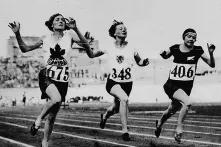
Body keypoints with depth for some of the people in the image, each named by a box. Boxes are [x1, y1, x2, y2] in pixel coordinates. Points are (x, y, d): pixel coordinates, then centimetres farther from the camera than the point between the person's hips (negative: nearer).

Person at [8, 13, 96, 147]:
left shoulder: (69, 35, 4)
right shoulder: (46, 39, 7)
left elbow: (86, 45, -11)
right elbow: (25, 48, 12)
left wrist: (76, 29, -22)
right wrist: (17, 33, -1)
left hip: (63, 80, 2)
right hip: (47, 76, -2)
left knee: (52, 116, 8)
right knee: (56, 99, -34)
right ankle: (39, 119, -8)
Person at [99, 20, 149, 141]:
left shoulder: (131, 48, -3)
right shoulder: (109, 48, -3)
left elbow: (139, 62, 10)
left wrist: (144, 62, -12)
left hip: (127, 83, 3)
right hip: (113, 82, -3)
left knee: (116, 108, 18)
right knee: (124, 98, -32)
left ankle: (104, 116, 56)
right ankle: (125, 130, -24)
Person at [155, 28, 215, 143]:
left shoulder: (198, 51, -4)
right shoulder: (175, 48, -3)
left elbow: (212, 65, -4)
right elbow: (166, 56, 17)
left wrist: (211, 53, -21)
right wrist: (163, 54, -5)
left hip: (186, 86, 3)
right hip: (172, 85, -3)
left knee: (172, 111, 18)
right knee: (187, 102, -29)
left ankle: (159, 123, 50)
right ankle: (179, 129, -13)